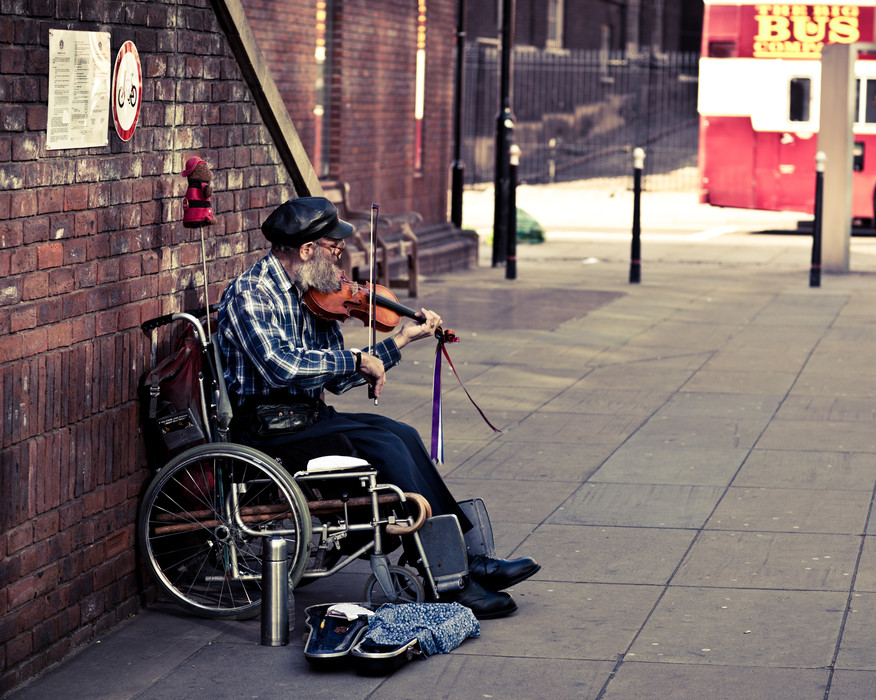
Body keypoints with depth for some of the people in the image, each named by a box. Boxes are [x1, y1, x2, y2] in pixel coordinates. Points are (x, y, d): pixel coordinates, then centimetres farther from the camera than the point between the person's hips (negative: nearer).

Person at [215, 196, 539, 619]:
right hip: (268, 428, -8)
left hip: (309, 416, 8)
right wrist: (354, 360, -18)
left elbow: (336, 379, 13)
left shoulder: (310, 296, 12)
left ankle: (465, 558, -15)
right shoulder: (249, 295, -13)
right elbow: (281, 366, -28)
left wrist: (401, 340, 8)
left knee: (402, 436, -14)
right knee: (384, 444, -22)